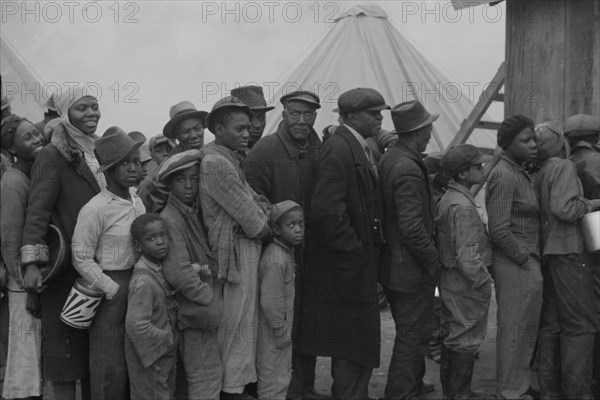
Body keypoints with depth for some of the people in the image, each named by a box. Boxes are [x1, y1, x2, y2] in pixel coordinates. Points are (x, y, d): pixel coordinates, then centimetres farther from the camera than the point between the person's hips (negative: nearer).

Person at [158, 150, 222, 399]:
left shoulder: (193, 214, 10)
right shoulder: (170, 219, -16)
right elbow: (178, 273, -23)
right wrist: (209, 298, -16)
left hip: (204, 309, 8)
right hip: (198, 312, -8)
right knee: (207, 374, -3)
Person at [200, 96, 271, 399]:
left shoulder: (228, 159, 16)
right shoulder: (216, 162, -16)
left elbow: (254, 201, 12)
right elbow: (247, 214, -16)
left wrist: (266, 212, -7)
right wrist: (265, 229, -1)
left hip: (247, 249, 10)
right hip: (237, 250, -10)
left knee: (241, 321, 14)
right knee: (238, 322, -1)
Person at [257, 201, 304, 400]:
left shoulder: (287, 252, 5)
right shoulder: (276, 261, -26)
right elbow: (270, 302, -26)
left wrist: (286, 330, 14)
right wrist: (281, 332, -18)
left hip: (283, 330, 9)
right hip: (273, 337, -9)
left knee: (283, 376, 21)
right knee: (274, 383, 4)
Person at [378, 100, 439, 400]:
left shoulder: (389, 158, 6)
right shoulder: (408, 169, -24)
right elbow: (412, 228, -26)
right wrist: (433, 263, -16)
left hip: (392, 264, 10)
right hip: (412, 270, -10)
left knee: (409, 332, 24)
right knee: (413, 335, 3)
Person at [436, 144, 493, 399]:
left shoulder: (448, 198, 8)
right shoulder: (463, 206, -23)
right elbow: (468, 259, -28)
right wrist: (484, 281, -14)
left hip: (450, 281, 10)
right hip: (467, 285, -10)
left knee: (452, 338, 19)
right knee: (466, 343, 2)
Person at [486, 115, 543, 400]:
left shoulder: (519, 173, 14)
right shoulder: (504, 175, -16)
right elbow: (499, 231, -21)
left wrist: (533, 258, 11)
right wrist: (525, 258, -14)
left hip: (526, 263, 10)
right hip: (515, 264, -10)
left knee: (525, 330, 18)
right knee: (515, 331, 1)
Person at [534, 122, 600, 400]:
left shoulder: (540, 174, 15)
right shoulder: (564, 168, -9)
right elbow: (564, 208, -21)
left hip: (547, 253, 8)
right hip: (568, 252, -8)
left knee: (551, 323, 9)